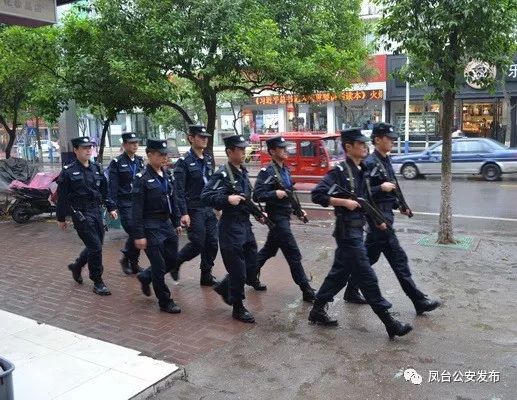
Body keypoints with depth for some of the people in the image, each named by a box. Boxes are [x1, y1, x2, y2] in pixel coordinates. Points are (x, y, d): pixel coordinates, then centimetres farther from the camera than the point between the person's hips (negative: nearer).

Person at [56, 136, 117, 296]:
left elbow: (104, 191, 15)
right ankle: (98, 283, 7)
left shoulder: (97, 169, 8)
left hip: (97, 211, 6)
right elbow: (62, 197, -4)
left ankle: (76, 266, 39)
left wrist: (111, 208, 8)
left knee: (96, 246, 13)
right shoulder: (68, 172, -8)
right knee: (95, 247, -7)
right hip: (81, 214, -6)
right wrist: (61, 218, -2)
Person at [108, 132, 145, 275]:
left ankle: (134, 262, 19)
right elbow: (113, 187, -8)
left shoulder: (140, 161, 11)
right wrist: (113, 206, -13)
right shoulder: (117, 163, -5)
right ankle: (126, 258, 11)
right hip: (126, 203, -5)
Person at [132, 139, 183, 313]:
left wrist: (177, 223, 14)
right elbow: (137, 209, -15)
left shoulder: (168, 175, 6)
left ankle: (145, 276, 38)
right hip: (152, 227, -7)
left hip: (167, 224, 7)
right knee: (159, 266, 2)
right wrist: (138, 235, -16)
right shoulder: (142, 179, -14)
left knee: (172, 260, 14)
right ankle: (165, 302, 18)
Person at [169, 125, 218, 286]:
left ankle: (206, 275, 19)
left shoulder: (209, 159, 10)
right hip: (194, 210, -6)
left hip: (209, 208, 6)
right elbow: (179, 190, -15)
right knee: (197, 244, -4)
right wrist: (184, 213, -20)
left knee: (212, 243, 6)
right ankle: (175, 262, 21)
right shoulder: (184, 162, -11)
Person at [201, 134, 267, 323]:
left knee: (251, 267, 14)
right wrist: (228, 199, -31)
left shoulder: (243, 172, 11)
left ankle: (223, 287, 34)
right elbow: (205, 196, -22)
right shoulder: (222, 174, -15)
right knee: (238, 270, 1)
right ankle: (238, 308, 17)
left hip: (245, 225, 9)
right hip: (230, 227, -8)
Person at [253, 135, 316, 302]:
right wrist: (275, 194, -30)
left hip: (285, 216, 9)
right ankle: (307, 291, 0)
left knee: (269, 250, 19)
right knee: (294, 255, -6)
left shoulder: (285, 170, 12)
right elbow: (257, 195, -19)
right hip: (277, 218, -9)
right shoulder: (267, 172, -14)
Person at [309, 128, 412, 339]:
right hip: (347, 231, -9)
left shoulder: (361, 171, 11)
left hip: (357, 229, 9)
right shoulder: (340, 171, -14)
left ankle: (317, 311, 28)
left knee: (340, 272, 15)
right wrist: (344, 202, -23)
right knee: (367, 277, -3)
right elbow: (317, 195, -21)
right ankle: (390, 323, 5)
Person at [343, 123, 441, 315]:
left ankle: (351, 291, 27)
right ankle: (419, 301, 3)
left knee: (369, 256, 16)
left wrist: (399, 206, 12)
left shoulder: (386, 161, 13)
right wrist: (381, 187, -24)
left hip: (385, 214, 9)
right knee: (398, 259, -4)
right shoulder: (370, 163, -15)